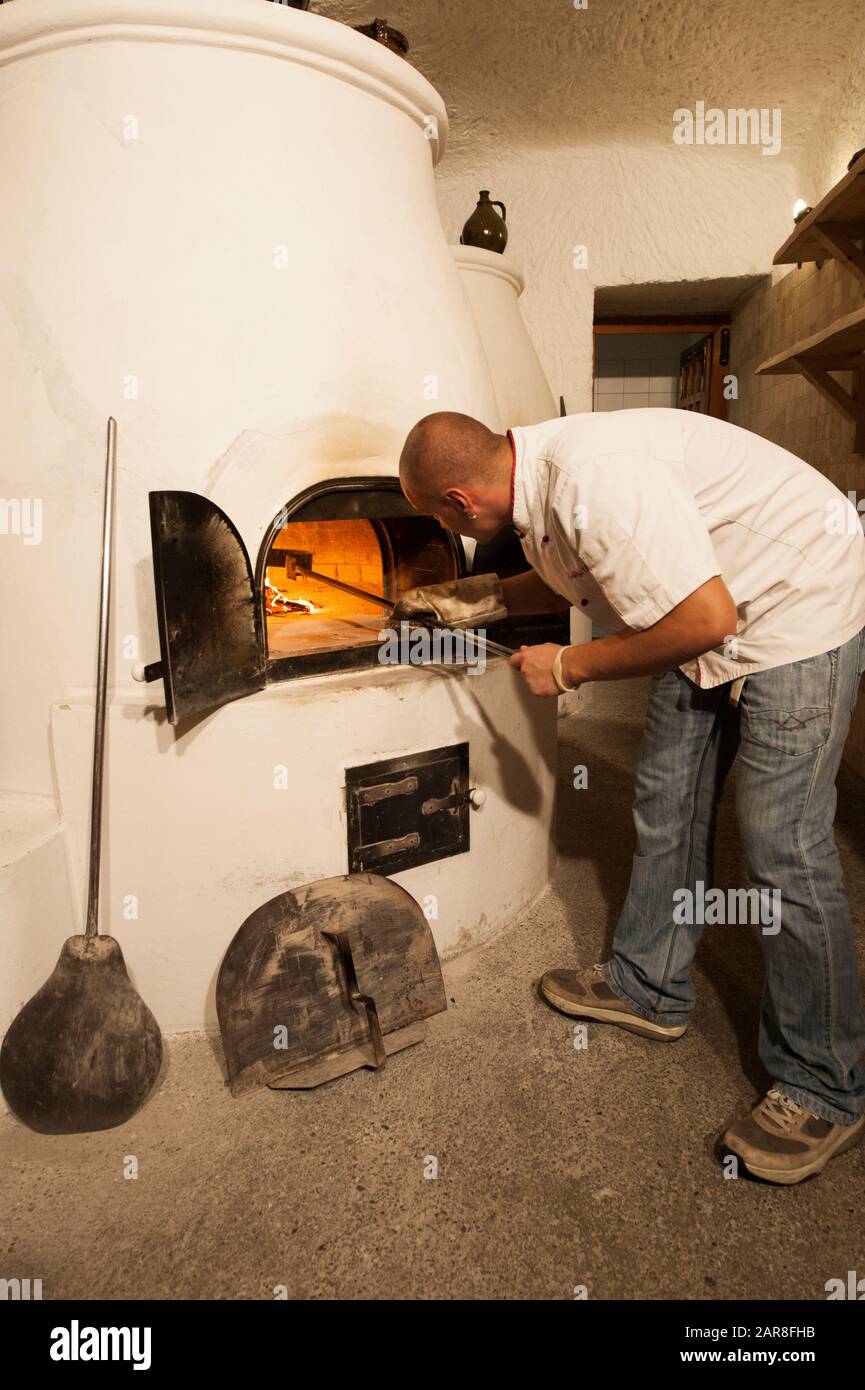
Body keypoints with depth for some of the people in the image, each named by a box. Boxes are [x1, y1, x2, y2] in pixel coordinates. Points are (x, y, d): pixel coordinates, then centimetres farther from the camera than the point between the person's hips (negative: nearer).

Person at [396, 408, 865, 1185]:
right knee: (665, 805, 13)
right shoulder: (539, 482, -1)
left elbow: (706, 619, -32)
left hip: (800, 604, -10)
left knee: (785, 852, -8)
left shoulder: (593, 480, -32)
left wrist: (570, 668, -20)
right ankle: (649, 988, 30)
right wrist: (482, 598, 6)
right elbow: (580, 580, 18)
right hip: (708, 606, 10)